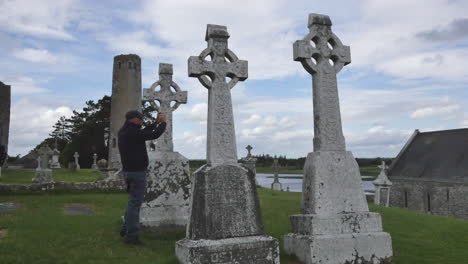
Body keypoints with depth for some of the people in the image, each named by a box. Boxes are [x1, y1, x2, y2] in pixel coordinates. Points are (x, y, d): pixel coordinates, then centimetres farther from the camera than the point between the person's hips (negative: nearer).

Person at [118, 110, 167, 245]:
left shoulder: (123, 132, 11)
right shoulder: (132, 132, -18)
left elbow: (143, 133, 23)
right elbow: (155, 134, -17)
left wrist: (156, 122, 19)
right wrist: (163, 122, -1)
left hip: (128, 171, 10)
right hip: (137, 172, -10)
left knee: (133, 201, 20)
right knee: (135, 202, -5)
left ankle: (126, 229, 25)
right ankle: (131, 235, 0)